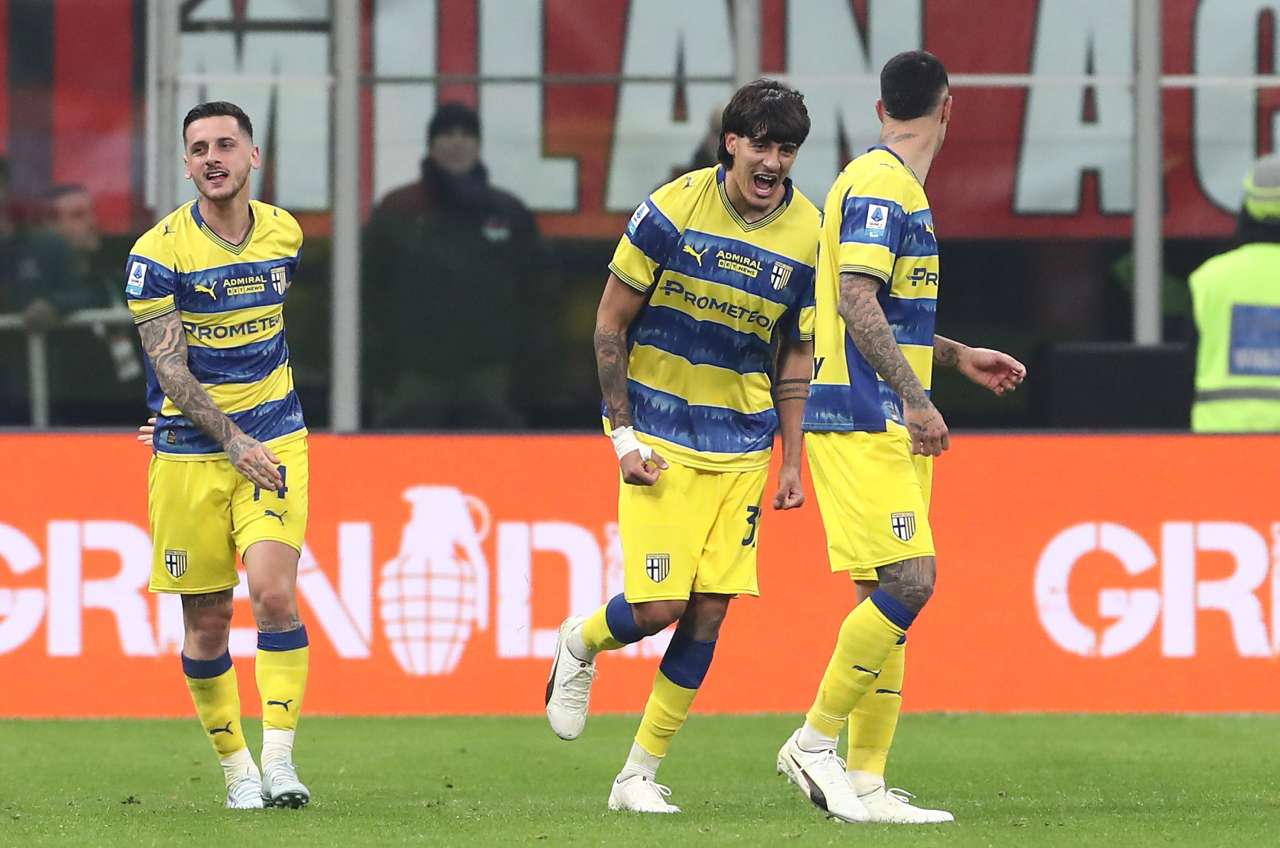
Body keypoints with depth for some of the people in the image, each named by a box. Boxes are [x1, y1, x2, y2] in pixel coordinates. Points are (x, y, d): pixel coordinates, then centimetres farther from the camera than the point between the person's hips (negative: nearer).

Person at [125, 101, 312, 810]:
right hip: (188, 452, -2)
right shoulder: (159, 252, -9)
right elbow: (170, 370, -12)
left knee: (273, 590, -18)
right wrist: (233, 441, -19)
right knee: (206, 622, 3)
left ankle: (279, 759, -15)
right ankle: (236, 769, 17)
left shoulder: (284, 233, 4)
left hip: (273, 439, 2)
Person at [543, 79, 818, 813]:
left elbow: (796, 354, 9)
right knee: (659, 605, -13)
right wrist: (624, 436, -9)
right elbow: (610, 326, -5)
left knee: (709, 612, -2)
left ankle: (641, 775, 10)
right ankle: (581, 643, 23)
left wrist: (793, 463, 5)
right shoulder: (672, 210, -12)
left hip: (743, 442, 3)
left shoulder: (807, 236, -3)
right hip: (660, 433, -3)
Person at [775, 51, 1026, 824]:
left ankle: (866, 781, 5)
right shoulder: (881, 182, -11)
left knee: (892, 593, 6)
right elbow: (855, 298, -21)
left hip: (889, 426, 10)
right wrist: (915, 398, -23)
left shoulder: (893, 184, 19)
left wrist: (959, 357, 27)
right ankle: (815, 743, -8)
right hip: (862, 420, -10)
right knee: (908, 581, -16)